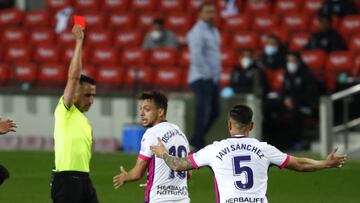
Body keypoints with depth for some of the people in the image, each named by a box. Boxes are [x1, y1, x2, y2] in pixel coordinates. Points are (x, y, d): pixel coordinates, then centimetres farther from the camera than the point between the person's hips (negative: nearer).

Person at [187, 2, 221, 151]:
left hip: (213, 78, 9)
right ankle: (199, 145, -3)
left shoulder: (214, 31, 17)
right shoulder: (197, 32, -12)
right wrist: (208, 74, -18)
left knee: (215, 111, 10)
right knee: (203, 112, -9)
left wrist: (217, 72, 13)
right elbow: (196, 56, -20)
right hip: (202, 78, -9)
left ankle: (196, 140, 19)